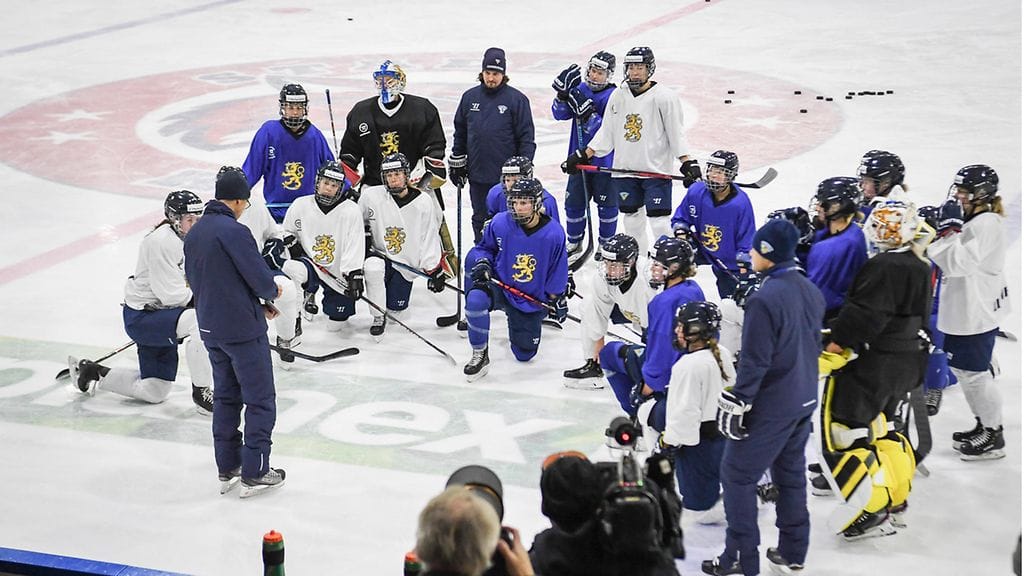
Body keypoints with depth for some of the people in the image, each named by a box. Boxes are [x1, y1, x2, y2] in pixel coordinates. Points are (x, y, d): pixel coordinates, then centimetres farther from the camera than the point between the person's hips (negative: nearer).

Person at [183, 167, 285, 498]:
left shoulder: (193, 234, 7)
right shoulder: (234, 231, -19)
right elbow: (262, 280, -21)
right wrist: (272, 293, 4)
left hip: (210, 329, 8)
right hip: (243, 330, -8)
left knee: (226, 397, 18)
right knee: (260, 400, 3)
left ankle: (227, 469, 23)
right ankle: (255, 473, 5)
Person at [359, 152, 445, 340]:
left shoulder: (423, 202, -11)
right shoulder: (371, 196, -13)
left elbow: (430, 239, -5)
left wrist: (434, 271, -6)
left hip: (407, 264, 1)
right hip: (380, 255, -1)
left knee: (396, 307, -1)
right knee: (373, 267, -35)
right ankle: (378, 318, -17)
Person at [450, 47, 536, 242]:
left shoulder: (516, 99, -6)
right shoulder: (470, 97, 5)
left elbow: (526, 137, -4)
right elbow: (460, 132, 15)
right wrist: (456, 161, 15)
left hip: (507, 176, -4)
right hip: (477, 175, 4)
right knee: (480, 219, 13)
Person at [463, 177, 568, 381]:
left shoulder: (553, 233, -16)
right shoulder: (500, 223, -16)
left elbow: (557, 270, -1)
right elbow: (484, 248, 3)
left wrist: (557, 299, 3)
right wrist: (482, 263, -18)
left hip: (532, 300, 1)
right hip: (500, 286, -1)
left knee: (525, 354, 9)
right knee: (476, 300, -37)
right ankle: (479, 355, -17)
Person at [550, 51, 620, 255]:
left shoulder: (613, 97, -15)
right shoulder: (580, 89, 3)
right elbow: (560, 114, 0)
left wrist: (587, 112, -31)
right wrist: (562, 92, -16)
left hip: (604, 161, -5)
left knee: (607, 203, 7)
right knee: (574, 201, 12)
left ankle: (606, 244, 24)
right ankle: (574, 242, 28)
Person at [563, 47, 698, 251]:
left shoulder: (664, 97, -8)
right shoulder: (618, 96, 6)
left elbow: (676, 134, -7)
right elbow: (606, 133, 12)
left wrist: (688, 164, -14)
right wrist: (582, 156, 6)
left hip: (657, 171, -5)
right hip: (625, 169, 5)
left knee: (659, 221, -6)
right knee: (631, 219, 13)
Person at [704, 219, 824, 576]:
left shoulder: (765, 300, -23)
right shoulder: (811, 291, 4)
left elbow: (754, 362, -22)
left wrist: (735, 405, -15)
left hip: (770, 407, -8)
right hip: (804, 400, 8)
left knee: (737, 475, 3)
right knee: (790, 472, 19)